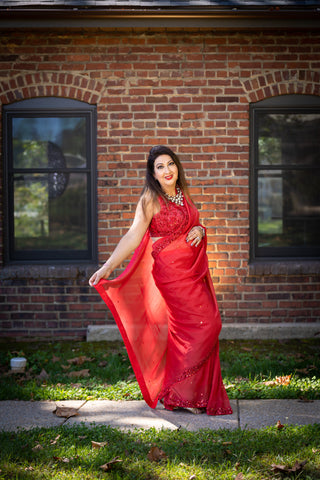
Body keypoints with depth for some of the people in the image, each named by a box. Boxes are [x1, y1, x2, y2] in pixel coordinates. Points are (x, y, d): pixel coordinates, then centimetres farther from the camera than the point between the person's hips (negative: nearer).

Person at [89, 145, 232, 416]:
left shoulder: (183, 195, 14)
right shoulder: (151, 199, -7)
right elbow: (133, 236, -13)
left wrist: (200, 230, 0)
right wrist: (108, 267, -23)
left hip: (193, 269, 7)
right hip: (170, 270, -7)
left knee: (189, 330, 7)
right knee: (204, 324, -10)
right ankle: (179, 393, -1)